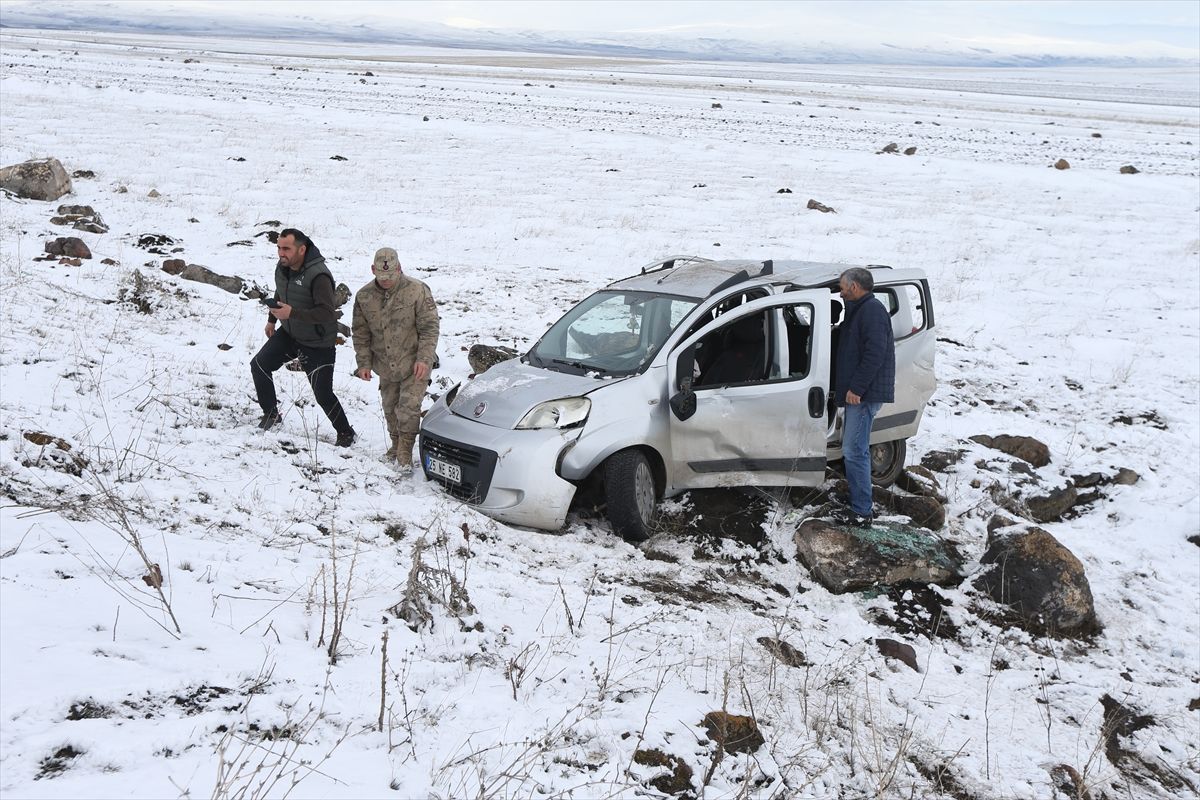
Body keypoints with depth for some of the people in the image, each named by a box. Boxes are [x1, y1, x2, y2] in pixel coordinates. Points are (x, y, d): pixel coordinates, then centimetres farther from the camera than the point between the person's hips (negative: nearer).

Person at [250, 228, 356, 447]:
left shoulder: (318, 275, -29)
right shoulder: (283, 267, -3)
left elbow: (327, 313, -33)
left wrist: (292, 313, -37)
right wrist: (272, 319, 25)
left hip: (317, 344, -7)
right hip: (289, 333, 8)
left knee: (323, 394, -7)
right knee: (259, 365, 0)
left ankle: (345, 434, 14)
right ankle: (271, 414, 18)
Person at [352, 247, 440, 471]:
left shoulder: (417, 290, -14)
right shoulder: (364, 296, -2)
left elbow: (430, 327, -12)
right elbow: (361, 333, 6)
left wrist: (424, 359, -19)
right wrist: (364, 363, 1)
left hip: (414, 366, -4)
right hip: (385, 367, 4)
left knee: (409, 408, -10)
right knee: (390, 409, 15)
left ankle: (405, 453, 5)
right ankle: (396, 446, 35)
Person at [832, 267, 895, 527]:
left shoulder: (872, 310, -13)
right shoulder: (860, 310, 20)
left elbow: (875, 353, -23)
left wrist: (856, 388, -24)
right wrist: (845, 387, 21)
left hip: (864, 395, -11)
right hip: (858, 394, 11)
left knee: (854, 451, -11)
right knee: (853, 449, 15)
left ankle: (862, 512, -8)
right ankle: (861, 506, 23)